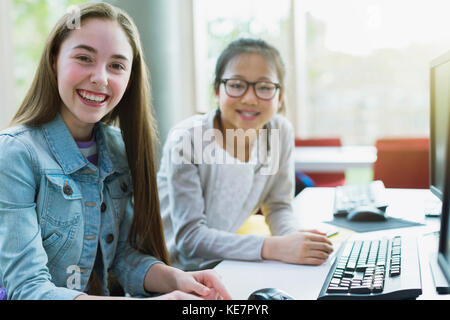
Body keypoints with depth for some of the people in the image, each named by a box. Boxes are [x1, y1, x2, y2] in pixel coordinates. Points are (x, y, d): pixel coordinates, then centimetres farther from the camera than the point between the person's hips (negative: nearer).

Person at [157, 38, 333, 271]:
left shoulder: (281, 131, -8)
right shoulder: (186, 140, -22)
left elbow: (278, 206, 1)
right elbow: (189, 236, -24)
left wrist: (297, 238, -21)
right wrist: (272, 247, -34)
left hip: (224, 263, 5)